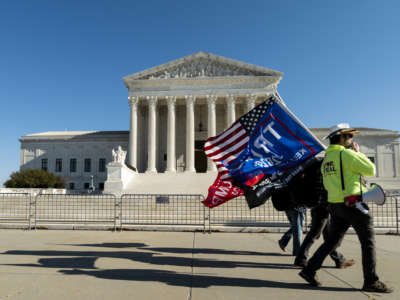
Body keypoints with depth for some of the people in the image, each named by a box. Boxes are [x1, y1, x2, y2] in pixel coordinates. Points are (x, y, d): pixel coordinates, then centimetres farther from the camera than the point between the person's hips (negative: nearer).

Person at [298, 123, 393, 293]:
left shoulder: (326, 159, 15)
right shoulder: (347, 153, -11)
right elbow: (371, 170, -5)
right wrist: (358, 152, 4)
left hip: (335, 205, 8)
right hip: (353, 203, -8)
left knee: (332, 240, 12)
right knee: (368, 241, 4)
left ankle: (309, 270, 10)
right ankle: (371, 281, 9)